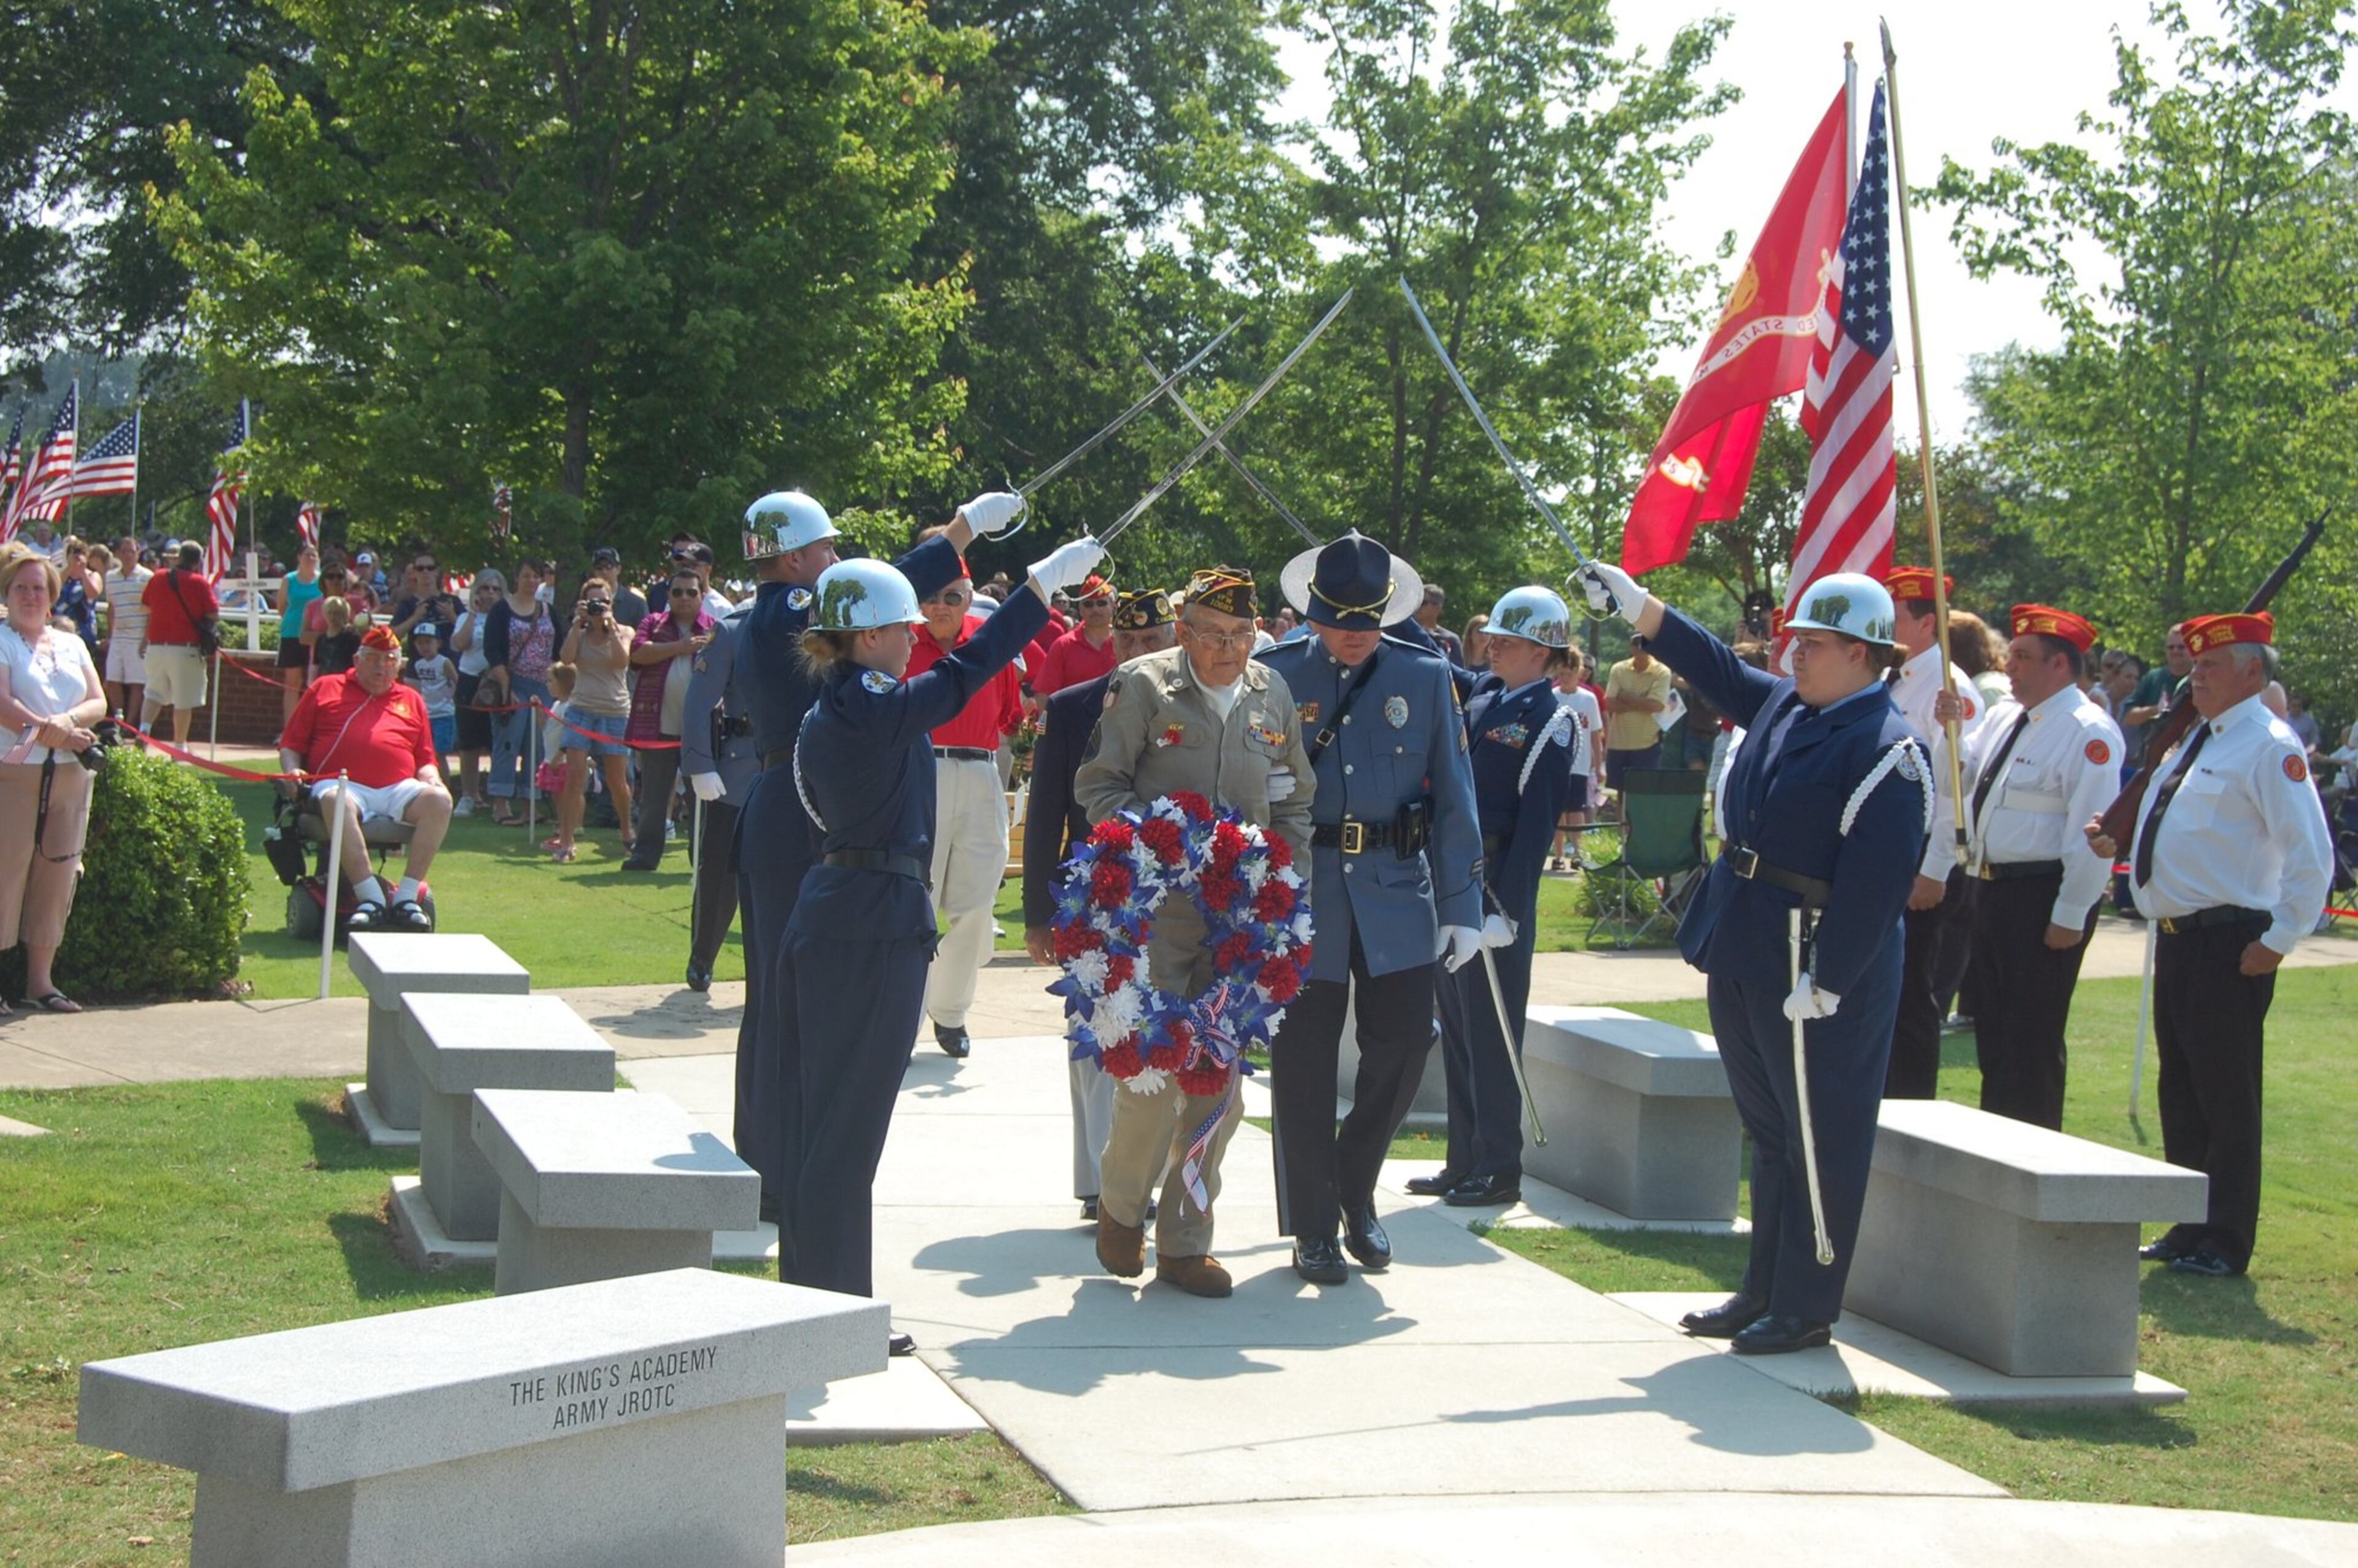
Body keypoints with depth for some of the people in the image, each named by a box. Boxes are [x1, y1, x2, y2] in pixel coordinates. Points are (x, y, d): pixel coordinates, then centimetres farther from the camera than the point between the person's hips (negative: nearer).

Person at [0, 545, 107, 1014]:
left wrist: (64, 722, -12)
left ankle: (41, 979, 12)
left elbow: (98, 703, 7)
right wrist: (55, 733, -16)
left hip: (69, 777, 5)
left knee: (56, 877, 6)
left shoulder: (71, 645, 16)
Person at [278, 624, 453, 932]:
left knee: (439, 800, -29)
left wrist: (431, 777, 3)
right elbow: (290, 744, 19)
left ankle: (407, 898, -32)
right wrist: (293, 770, -2)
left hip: (399, 790, 3)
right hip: (342, 783, -2)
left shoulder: (411, 700, 29)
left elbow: (426, 759, 26)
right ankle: (371, 900, -45)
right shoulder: (325, 689, 23)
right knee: (336, 801, -40)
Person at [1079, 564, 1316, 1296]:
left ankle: (1184, 1244, 16)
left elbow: (1296, 802, 18)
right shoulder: (1141, 686, -2)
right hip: (1156, 906, -4)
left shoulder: (1272, 694, 10)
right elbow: (1097, 784, 1)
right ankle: (1121, 1204, 18)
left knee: (1219, 1084, 4)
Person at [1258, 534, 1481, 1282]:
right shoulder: (1274, 676, 0)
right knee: (1305, 1059, 2)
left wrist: (1462, 905, 1)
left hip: (1397, 889, 1)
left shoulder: (1426, 678, 4)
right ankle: (1314, 1225, 14)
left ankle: (1356, 1189, 25)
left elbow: (1454, 799, 6)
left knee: (1403, 1043, 1)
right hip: (1302, 895, -1)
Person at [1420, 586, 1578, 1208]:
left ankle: (1500, 1169, 7)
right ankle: (1464, 1162, 21)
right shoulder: (1480, 697, 10)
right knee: (1456, 1030, 12)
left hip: (1499, 892, -7)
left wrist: (1505, 907, -20)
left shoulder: (1550, 722, -10)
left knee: (1490, 1036, -2)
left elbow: (1537, 824, -15)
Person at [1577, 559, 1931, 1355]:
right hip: (1744, 959, 9)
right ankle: (1763, 1294, 27)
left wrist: (1824, 982, -22)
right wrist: (1638, 607, 19)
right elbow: (1718, 668, 25)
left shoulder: (1885, 752, -17)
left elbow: (1874, 885, -21)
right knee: (1771, 1133, 17)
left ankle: (1805, 1310, 10)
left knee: (1819, 1141, 1)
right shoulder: (1782, 705, 9)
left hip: (1818, 970, -9)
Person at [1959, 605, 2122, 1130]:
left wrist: (2070, 916, -21)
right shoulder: (2003, 718, 11)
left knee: (2032, 1039, -1)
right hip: (1994, 890, 9)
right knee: (1993, 1029, 17)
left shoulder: (2088, 733, -16)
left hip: (2043, 898, -9)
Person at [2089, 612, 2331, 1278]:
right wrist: (2120, 842, 9)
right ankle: (2189, 1229, 26)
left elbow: (2312, 855, -17)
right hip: (2177, 939, 9)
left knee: (2226, 1095, -2)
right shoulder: (2197, 740, 16)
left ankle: (2226, 1242, 7)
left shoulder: (2270, 747, -13)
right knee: (2181, 1091, 15)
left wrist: (2279, 940, -17)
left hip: (2230, 943, -9)